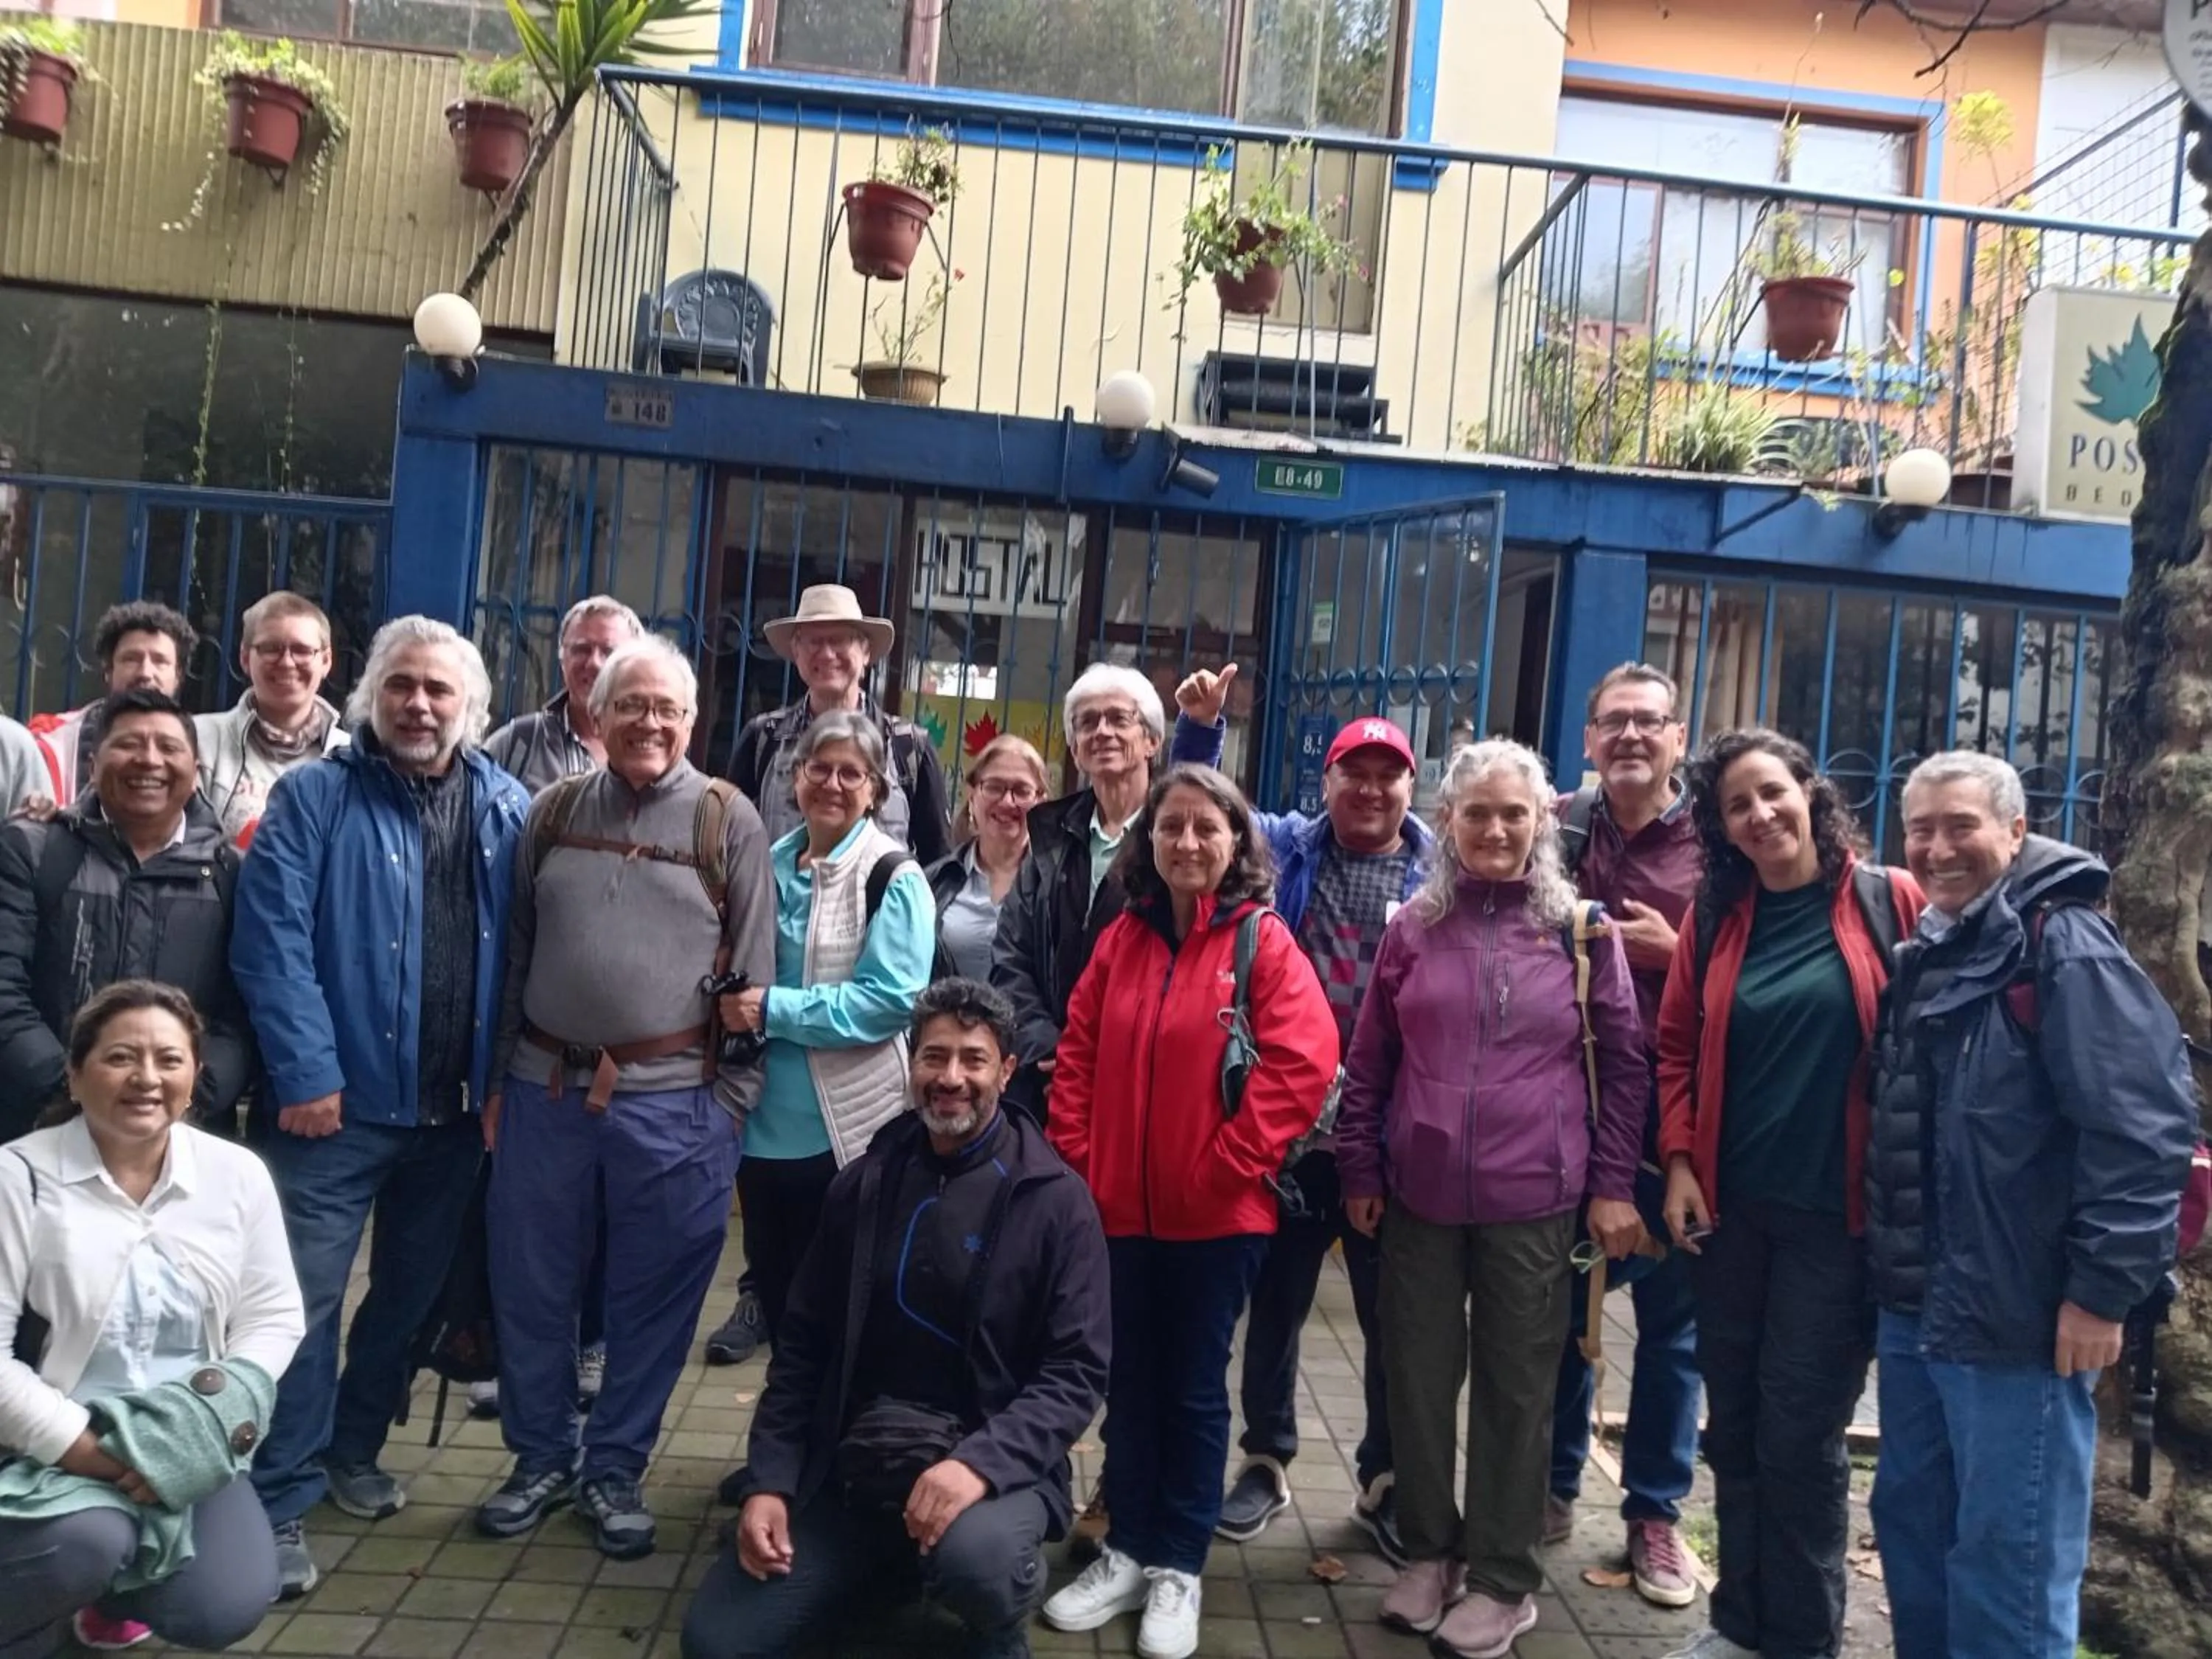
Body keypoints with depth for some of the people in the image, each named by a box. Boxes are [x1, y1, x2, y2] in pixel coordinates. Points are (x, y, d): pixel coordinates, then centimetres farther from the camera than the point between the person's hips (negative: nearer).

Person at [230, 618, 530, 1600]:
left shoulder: (507, 811, 5)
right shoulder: (314, 798, -6)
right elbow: (272, 942, -13)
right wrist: (305, 1074, -19)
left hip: (457, 1105, 4)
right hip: (341, 1101, -4)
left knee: (412, 1290, 16)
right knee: (306, 1296, -2)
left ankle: (351, 1449, 36)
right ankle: (278, 1502, 11)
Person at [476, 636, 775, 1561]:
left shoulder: (729, 822, -2)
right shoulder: (554, 813, 8)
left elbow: (754, 977, -2)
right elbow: (515, 954, 12)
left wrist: (730, 1102, -6)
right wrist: (499, 1079, 10)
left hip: (674, 1102, -3)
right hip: (545, 1090, 3)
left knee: (652, 1300, 8)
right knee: (530, 1289, 12)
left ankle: (615, 1470, 27)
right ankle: (541, 1456, 33)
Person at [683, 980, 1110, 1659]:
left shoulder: (1055, 1200, -7)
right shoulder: (862, 1183, 5)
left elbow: (1076, 1371, -10)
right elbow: (803, 1344, 8)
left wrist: (981, 1461, -25)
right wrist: (771, 1480, -2)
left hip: (988, 1458, -3)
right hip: (851, 1464, 4)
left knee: (976, 1555, -36)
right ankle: (887, 1566, 19)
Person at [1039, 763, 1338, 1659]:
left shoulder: (1264, 941, -8)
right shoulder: (1122, 938, 5)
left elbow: (1304, 1063, -15)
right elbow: (1077, 1057, 8)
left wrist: (1226, 1164, -16)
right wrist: (1074, 1160, 0)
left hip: (1219, 1212, -4)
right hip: (1119, 1205, 4)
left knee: (1194, 1389, 9)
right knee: (1128, 1383, 14)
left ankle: (1178, 1569, 24)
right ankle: (1125, 1551, 30)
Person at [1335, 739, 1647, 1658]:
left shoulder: (1581, 928, -2)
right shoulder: (1412, 927, 3)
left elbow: (1623, 1063, 1)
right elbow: (1369, 1062, 7)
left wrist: (1613, 1185, -2)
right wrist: (1359, 1170, 5)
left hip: (1534, 1200, -2)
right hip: (1420, 1195, 2)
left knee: (1516, 1387, 9)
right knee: (1418, 1378, 11)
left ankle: (1503, 1579, 25)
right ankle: (1429, 1550, 32)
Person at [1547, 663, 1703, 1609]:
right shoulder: (1556, 830, 2)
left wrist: (1678, 952, -16)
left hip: (1672, 1120, -1)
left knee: (1670, 1322, 11)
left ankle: (1656, 1512, 28)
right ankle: (1551, 1485, 33)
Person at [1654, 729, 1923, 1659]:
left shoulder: (1890, 902, -5)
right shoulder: (1716, 916, 5)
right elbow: (1677, 1049, 9)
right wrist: (1679, 1163, -1)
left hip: (1837, 1211, -4)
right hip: (1730, 1205, 4)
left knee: (1799, 1432, 2)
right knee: (1734, 1426, 13)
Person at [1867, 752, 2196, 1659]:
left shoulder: (2064, 944, -12)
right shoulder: (1925, 955, 13)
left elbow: (2144, 1125, -19)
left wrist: (2104, 1290, -19)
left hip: (2018, 1318, -8)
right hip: (1914, 1306, 8)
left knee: (2008, 1559, 3)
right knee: (1909, 1523, 19)